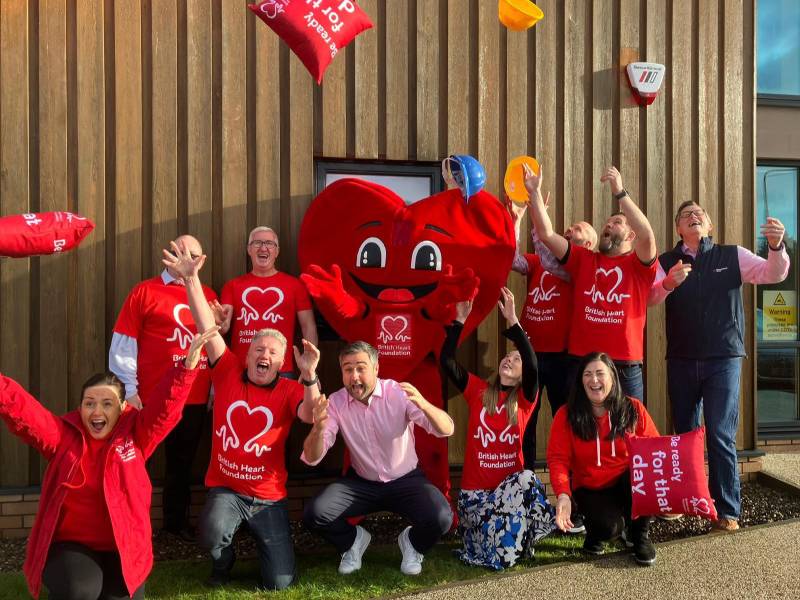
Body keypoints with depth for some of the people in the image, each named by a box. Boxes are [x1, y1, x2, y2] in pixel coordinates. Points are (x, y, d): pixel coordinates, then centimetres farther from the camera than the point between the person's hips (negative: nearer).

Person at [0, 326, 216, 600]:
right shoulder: (62, 435, 0)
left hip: (123, 546, 2)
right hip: (71, 544, -1)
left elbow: (165, 405, -15)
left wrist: (187, 365, -31)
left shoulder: (135, 434, -1)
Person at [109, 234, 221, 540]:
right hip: (152, 397, -4)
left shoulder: (208, 296, 9)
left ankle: (177, 520, 31)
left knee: (183, 460, 16)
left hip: (195, 398, 4)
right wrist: (129, 390, -9)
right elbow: (123, 343, -4)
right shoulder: (145, 291, -1)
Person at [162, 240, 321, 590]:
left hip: (269, 497, 0)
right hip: (225, 488, 0)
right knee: (212, 533, -34)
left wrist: (309, 375, -40)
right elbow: (207, 327, -11)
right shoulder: (228, 372, -2)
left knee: (279, 582, -5)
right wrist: (190, 278, -20)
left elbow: (311, 416, -24)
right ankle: (222, 561, 6)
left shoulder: (289, 390, -4)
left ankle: (263, 541, 33)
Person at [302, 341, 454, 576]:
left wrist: (423, 404, -45)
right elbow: (312, 458, -14)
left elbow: (447, 430, -23)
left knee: (441, 518, -29)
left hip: (406, 480, -2)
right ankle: (353, 540, 12)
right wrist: (318, 428, -36)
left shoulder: (399, 393, -16)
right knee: (314, 514, -21)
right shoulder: (335, 402, -10)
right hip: (361, 483, 2)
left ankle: (412, 542, 8)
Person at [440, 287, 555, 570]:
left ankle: (506, 546, -8)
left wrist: (512, 320, -26)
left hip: (511, 482, 1)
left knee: (528, 481, -35)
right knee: (488, 533, -28)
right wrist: (460, 320, -10)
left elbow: (533, 366, -19)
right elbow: (446, 361, -5)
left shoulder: (525, 399, 1)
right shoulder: (478, 391, 7)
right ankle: (510, 545, 11)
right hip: (475, 488, 0)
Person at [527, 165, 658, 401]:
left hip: (626, 369, -2)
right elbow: (546, 234, 3)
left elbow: (647, 236, -18)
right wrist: (535, 192, -5)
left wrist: (619, 192, -21)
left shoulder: (639, 265, 3)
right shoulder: (583, 259, 11)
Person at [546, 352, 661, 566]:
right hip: (590, 490, -1)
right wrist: (563, 494, -28)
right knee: (609, 526, -31)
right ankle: (594, 531, 10)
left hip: (630, 484, 2)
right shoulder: (567, 415, -5)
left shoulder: (633, 409, -2)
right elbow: (558, 459, -11)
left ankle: (640, 535, -5)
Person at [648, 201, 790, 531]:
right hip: (681, 360, 2)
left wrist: (776, 246, -29)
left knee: (721, 436, -6)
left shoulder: (732, 256, 3)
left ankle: (728, 510, 4)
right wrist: (667, 284, -34)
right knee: (685, 435, 13)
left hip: (723, 359, -2)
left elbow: (773, 274, -8)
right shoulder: (666, 262, 3)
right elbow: (649, 297, -12)